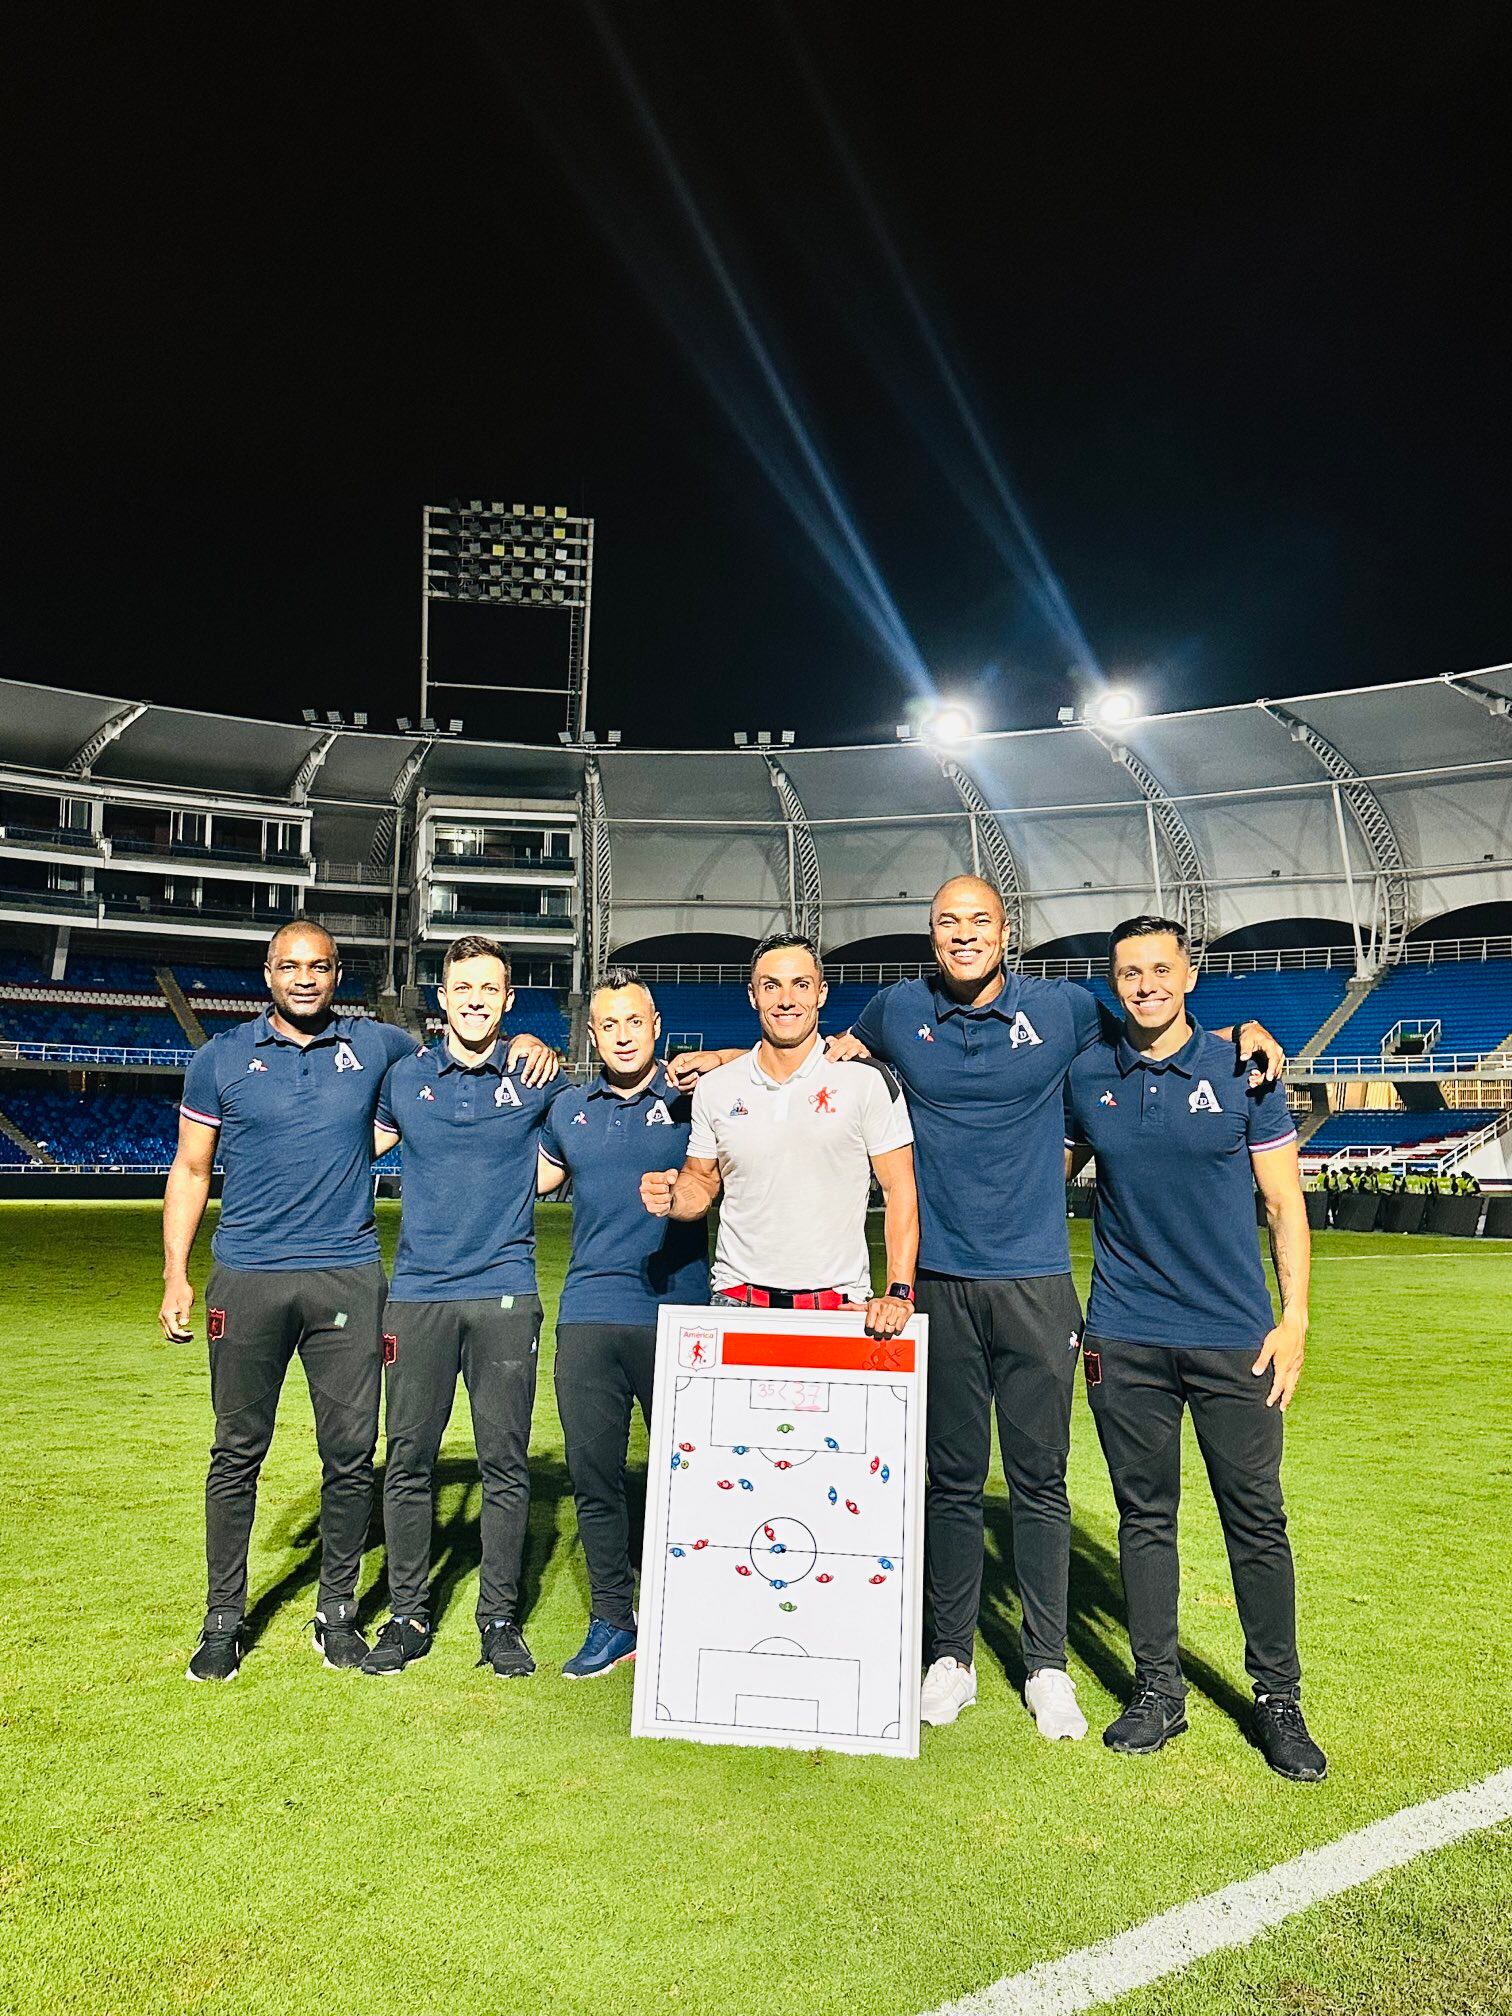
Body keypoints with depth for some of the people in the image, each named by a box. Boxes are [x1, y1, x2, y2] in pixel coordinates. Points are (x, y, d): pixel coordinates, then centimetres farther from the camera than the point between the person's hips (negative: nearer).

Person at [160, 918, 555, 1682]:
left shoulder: (375, 1045, 6)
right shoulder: (221, 1058, 6)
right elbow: (190, 1169, 9)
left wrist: (525, 1043, 0)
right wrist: (175, 1273, 0)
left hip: (347, 1276, 0)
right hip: (246, 1280, 0)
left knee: (351, 1454, 5)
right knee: (237, 1453, 8)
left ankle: (337, 1610, 23)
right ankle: (223, 1620, 24)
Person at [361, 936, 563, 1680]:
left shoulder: (536, 1079, 3)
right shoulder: (405, 1075, 6)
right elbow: (364, 1144, 20)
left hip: (505, 1292, -1)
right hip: (418, 1292, 1)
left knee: (505, 1463, 4)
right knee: (407, 1461, 7)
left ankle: (499, 1617, 19)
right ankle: (407, 1616, 22)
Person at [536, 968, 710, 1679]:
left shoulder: (691, 1100, 2)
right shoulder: (569, 1109, 14)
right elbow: (533, 1179, 26)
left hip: (675, 1312, -3)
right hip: (587, 1312, 4)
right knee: (592, 1472, 8)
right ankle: (612, 1621, 24)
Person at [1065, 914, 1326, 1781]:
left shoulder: (1241, 1070, -2)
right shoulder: (1085, 1078, 2)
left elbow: (1285, 1202, 1)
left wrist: (1295, 1319, -4)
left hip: (1234, 1335, -1)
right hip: (1125, 1335, 2)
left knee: (1257, 1520, 6)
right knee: (1145, 1517, 11)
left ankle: (1279, 1701, 24)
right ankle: (1159, 1690, 26)